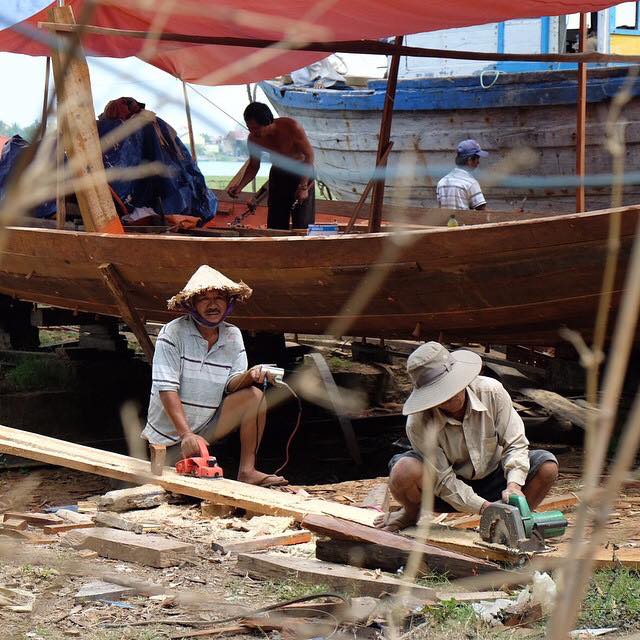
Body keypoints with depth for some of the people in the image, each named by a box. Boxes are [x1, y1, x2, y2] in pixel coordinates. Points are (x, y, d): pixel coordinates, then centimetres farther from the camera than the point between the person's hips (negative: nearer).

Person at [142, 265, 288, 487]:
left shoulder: (233, 336, 2)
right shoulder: (173, 333, -15)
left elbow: (231, 384, -7)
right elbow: (166, 389, -22)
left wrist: (249, 375, -31)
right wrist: (186, 435, -33)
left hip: (207, 425, 4)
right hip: (169, 432, -4)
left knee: (254, 395, -15)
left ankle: (247, 471, -16)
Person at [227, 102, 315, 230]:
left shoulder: (291, 127, -30)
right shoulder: (253, 139, -17)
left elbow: (309, 154, -19)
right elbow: (253, 166, 0)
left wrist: (303, 186, -22)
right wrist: (240, 186, -17)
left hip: (302, 172, -4)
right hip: (278, 174, 4)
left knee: (302, 224, -6)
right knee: (276, 224, 4)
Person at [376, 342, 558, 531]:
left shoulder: (491, 391, -21)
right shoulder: (419, 424, -27)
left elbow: (514, 444, -14)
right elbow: (444, 481, -24)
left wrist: (513, 485, -32)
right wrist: (483, 507, -35)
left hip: (491, 477, 2)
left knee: (547, 465, -20)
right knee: (404, 471, -34)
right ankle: (412, 513, 2)